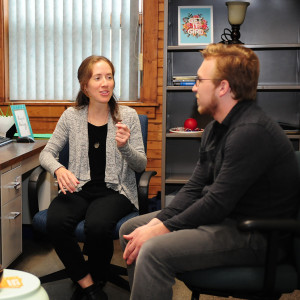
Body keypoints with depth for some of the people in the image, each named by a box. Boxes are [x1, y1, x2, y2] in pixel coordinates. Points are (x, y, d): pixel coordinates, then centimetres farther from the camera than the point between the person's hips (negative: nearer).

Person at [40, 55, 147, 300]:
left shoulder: (128, 116, 3)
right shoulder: (71, 116, 7)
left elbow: (141, 165, 3)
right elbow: (47, 153, 10)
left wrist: (124, 147, -18)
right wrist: (59, 169, -13)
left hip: (115, 190, -2)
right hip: (78, 189, 2)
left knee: (97, 225, -33)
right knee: (56, 222, -30)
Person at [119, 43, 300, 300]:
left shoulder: (251, 132, -23)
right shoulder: (216, 127, 9)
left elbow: (218, 202, -24)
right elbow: (194, 188, 7)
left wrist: (161, 229, -17)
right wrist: (157, 221, -6)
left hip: (258, 236, -10)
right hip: (222, 217, 10)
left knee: (154, 251, -28)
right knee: (130, 229, 8)